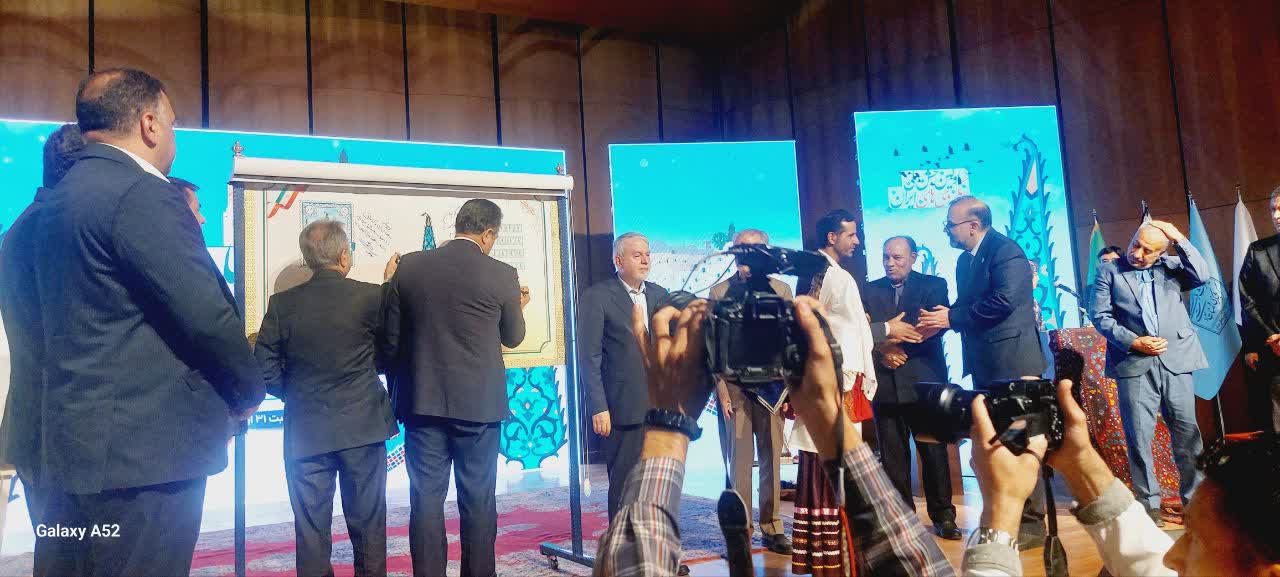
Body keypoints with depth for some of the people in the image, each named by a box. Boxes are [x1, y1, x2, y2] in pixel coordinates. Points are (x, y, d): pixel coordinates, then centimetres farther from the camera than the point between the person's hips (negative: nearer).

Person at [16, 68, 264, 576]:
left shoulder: (59, 198, 14)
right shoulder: (142, 193, -15)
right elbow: (209, 317, -19)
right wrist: (249, 392, -2)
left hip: (74, 441, 9)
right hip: (143, 446, -9)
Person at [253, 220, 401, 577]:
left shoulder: (282, 304, -5)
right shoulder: (371, 296, -10)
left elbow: (266, 370, -4)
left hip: (305, 432, 1)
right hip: (363, 428, -1)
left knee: (311, 526, 10)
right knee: (367, 522, 11)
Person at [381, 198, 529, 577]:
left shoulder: (410, 266, 1)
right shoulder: (502, 275, -5)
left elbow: (390, 340, 5)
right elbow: (512, 337, 9)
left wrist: (398, 396, 16)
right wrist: (518, 307, 30)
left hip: (422, 402, 2)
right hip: (478, 404, -2)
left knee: (426, 499, 8)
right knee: (478, 501, 8)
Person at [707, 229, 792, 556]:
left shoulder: (781, 290, 9)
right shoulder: (720, 292, 4)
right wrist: (722, 390, -6)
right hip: (734, 387, -1)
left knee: (772, 458, 6)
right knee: (739, 461, 2)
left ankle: (772, 528, 15)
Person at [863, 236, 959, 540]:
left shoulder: (934, 285, 7)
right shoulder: (869, 291, 13)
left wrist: (899, 346, -14)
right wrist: (883, 350, -14)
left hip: (924, 380, -2)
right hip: (885, 383, 2)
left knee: (933, 450, 1)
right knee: (892, 454, 5)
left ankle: (943, 516, 13)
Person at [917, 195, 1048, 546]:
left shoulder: (1005, 251, -13)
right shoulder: (965, 260, 15)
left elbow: (1005, 300, -25)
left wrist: (952, 318, -18)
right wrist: (940, 323, -3)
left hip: (1013, 361, -9)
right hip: (986, 365, 9)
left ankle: (1032, 522, 6)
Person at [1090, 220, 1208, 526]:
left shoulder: (1171, 266, 14)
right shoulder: (1109, 272, 8)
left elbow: (1201, 276, -4)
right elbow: (1100, 316, 2)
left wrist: (1179, 239, -4)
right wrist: (1134, 342, -9)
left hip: (1174, 360, 2)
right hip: (1134, 363, -1)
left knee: (1187, 431, 3)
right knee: (1139, 435, -1)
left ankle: (1195, 498, 14)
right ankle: (1149, 503, 7)